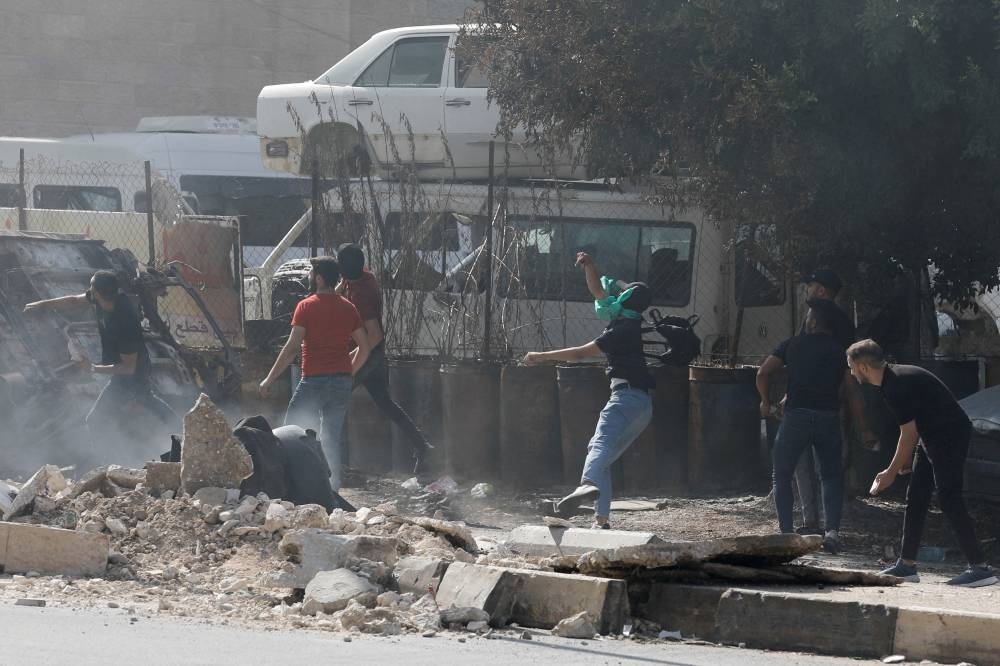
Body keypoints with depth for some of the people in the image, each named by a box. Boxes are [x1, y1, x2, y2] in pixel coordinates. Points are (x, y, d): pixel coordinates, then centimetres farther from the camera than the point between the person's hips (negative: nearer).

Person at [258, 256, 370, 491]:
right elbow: (364, 348, 10)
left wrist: (269, 380, -7)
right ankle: (332, 487, 4)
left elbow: (292, 348, -11)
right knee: (332, 438, 9)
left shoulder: (306, 306, -7)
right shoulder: (348, 308, 9)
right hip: (342, 381, 5)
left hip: (314, 381, -5)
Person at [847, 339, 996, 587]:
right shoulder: (893, 378, 9)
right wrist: (907, 459, 18)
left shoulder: (897, 386, -22)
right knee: (916, 498, 10)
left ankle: (980, 568, -15)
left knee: (949, 499, -14)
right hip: (933, 436, 11)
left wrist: (891, 472, -9)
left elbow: (909, 434, -18)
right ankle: (907, 565, 14)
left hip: (950, 434, -11)